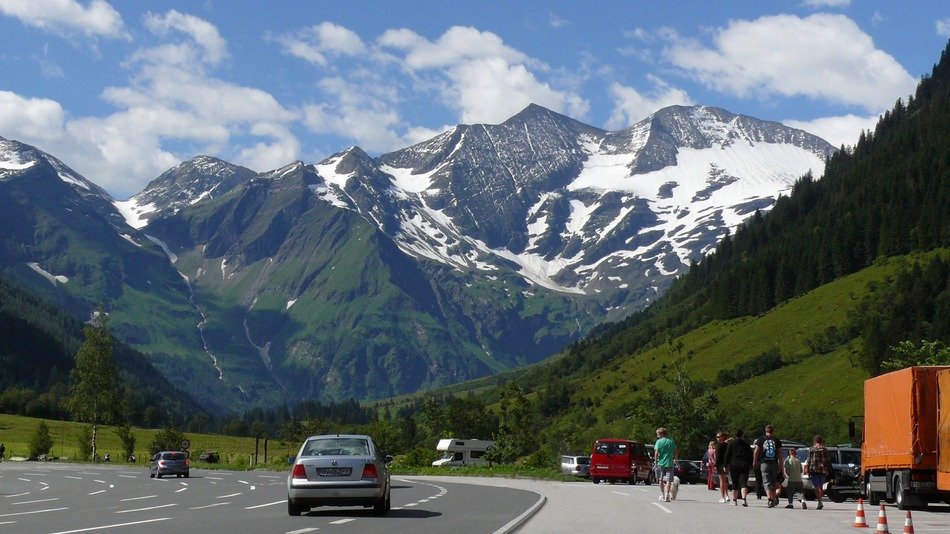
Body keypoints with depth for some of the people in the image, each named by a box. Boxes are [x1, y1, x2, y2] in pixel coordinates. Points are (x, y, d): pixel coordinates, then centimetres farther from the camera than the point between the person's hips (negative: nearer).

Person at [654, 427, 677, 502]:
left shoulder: (659, 442, -5)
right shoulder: (671, 441, 4)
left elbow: (656, 453, -10)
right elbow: (675, 452, 11)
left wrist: (656, 462, -5)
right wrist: (675, 460, 25)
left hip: (661, 463, -1)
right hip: (669, 463, 1)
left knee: (661, 480, 14)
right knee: (668, 480, -2)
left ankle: (662, 495, 24)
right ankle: (666, 496, -14)